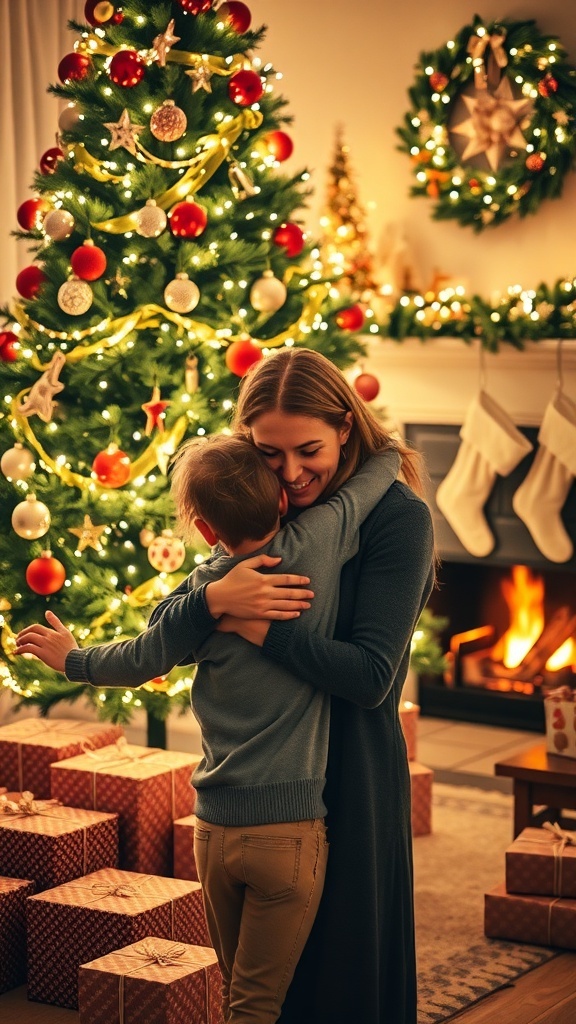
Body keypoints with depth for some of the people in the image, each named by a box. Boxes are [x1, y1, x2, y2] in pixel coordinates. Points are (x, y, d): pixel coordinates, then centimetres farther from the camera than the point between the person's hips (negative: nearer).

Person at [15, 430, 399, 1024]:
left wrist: (73, 659, 29)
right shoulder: (313, 545, -11)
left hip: (214, 826, 3)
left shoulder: (206, 588, -2)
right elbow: (385, 465, -3)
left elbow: (142, 659, 11)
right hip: (289, 827, -3)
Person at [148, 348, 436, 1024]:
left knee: (344, 966, 6)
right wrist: (215, 600, -20)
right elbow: (159, 624, 1)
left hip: (351, 774, -5)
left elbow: (370, 675, -19)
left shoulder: (396, 517, -12)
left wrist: (258, 630, -17)